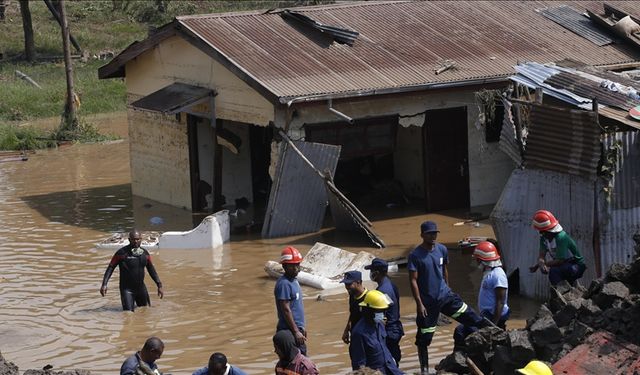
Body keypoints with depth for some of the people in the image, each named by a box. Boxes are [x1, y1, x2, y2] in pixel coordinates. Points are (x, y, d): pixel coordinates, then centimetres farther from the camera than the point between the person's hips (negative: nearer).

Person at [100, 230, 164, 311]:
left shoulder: (145, 253, 3)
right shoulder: (122, 253, -12)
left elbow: (151, 270, 13)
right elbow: (110, 268, -9)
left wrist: (159, 286, 11)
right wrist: (104, 284, -19)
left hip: (141, 288, 5)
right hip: (127, 289, -5)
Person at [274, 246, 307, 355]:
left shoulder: (294, 280, 12)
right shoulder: (284, 284, -17)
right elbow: (286, 310, -20)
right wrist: (296, 331, -22)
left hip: (297, 328, 10)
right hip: (289, 330, -10)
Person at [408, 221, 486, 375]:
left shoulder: (442, 249, 1)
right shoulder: (415, 255, -14)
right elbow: (413, 281, -14)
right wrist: (419, 304, -16)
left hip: (445, 295, 4)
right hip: (427, 301, -4)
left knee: (470, 316, -7)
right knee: (424, 337, 5)